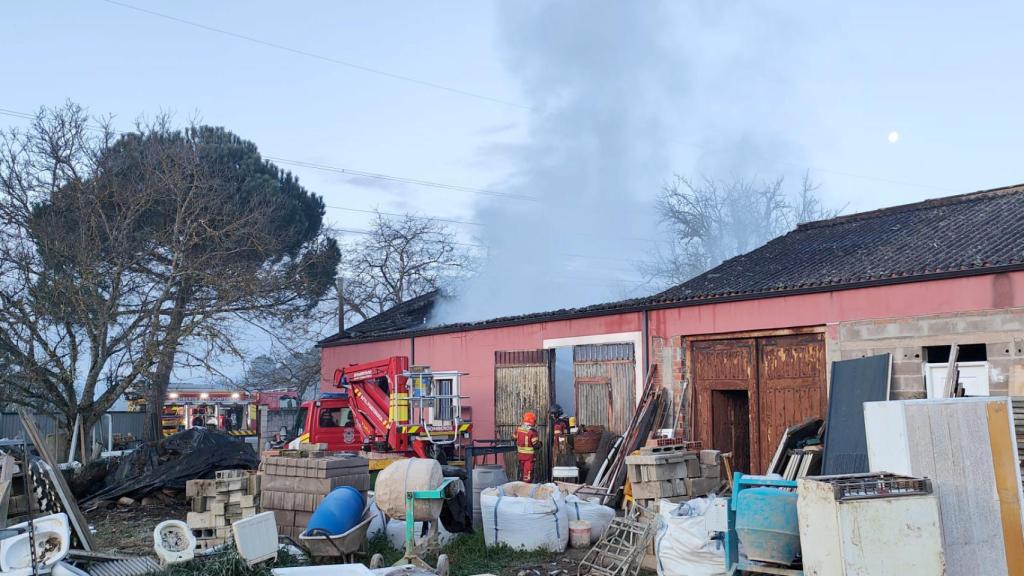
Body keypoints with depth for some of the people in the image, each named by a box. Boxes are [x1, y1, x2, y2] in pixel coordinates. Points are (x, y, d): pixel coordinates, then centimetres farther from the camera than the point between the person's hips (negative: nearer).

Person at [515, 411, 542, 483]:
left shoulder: (518, 429, 0)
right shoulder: (532, 432, -20)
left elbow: (515, 440, 11)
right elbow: (536, 445, -17)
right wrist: (540, 443, 3)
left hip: (520, 454, 6)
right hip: (530, 455, -6)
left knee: (522, 471, 20)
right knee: (528, 473, 1)